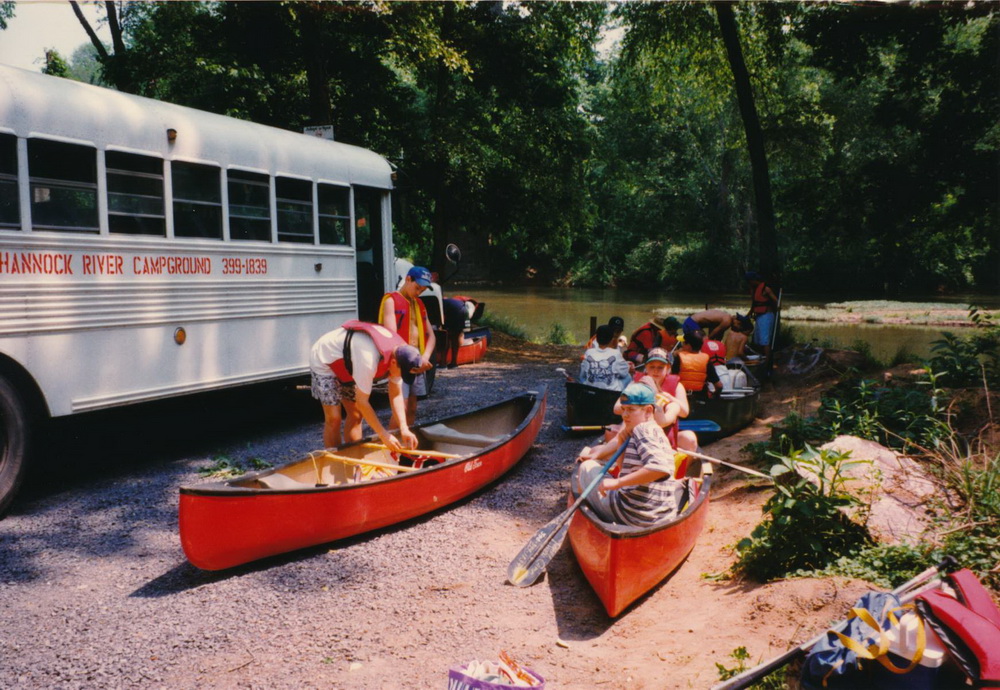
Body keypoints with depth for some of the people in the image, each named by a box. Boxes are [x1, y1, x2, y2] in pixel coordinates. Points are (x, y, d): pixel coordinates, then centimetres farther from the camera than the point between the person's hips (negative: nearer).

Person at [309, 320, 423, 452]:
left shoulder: (399, 353, -17)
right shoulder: (369, 360, -42)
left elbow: (396, 395, -10)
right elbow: (362, 402, -33)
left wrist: (404, 428, -22)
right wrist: (384, 435, -30)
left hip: (346, 364, 8)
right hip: (324, 361, -8)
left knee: (356, 415, 6)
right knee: (333, 419, -11)